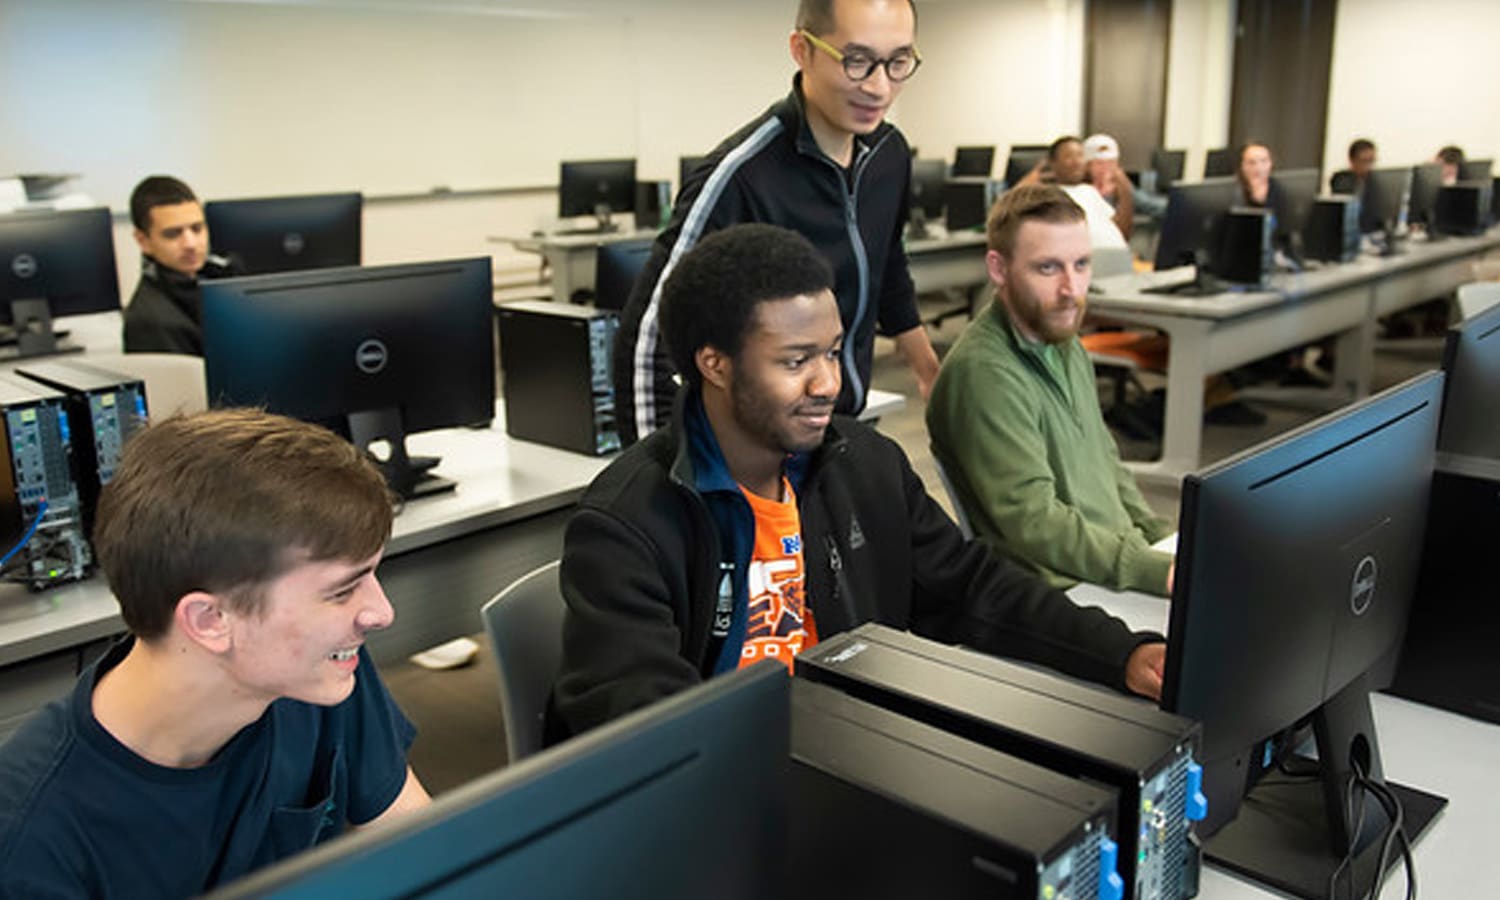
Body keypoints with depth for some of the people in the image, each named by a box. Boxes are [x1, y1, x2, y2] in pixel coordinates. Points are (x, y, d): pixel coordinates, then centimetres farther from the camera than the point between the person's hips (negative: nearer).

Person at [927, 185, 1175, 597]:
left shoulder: (1067, 347, 14)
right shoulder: (983, 371, -17)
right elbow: (1035, 523, -21)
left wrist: (1170, 543, 8)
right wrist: (1162, 572, -25)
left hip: (1124, 572, 9)